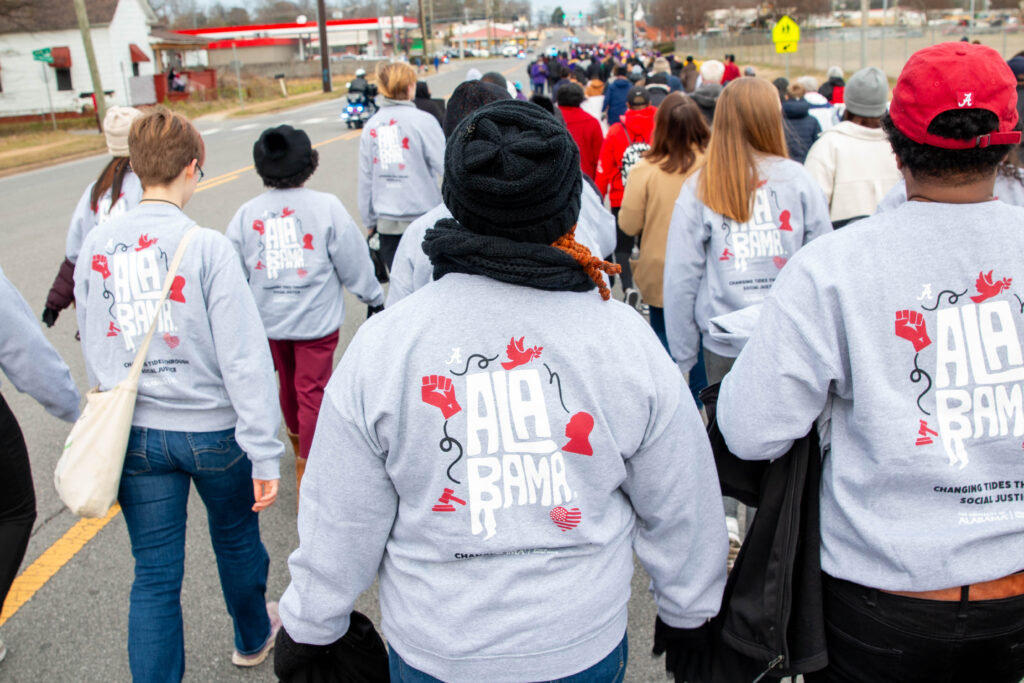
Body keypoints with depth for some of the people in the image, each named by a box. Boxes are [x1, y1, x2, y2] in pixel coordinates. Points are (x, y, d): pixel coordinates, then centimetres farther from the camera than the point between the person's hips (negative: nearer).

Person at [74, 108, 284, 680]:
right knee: (236, 537, 22)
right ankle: (254, 636, 47)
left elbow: (94, 351, 8)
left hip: (135, 434, 3)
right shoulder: (207, 246, -17)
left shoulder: (96, 246, -2)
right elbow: (244, 357, -19)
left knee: (154, 573, 11)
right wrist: (265, 454, -15)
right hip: (213, 429, -3)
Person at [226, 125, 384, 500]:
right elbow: (353, 263, -6)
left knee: (287, 384, 24)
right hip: (316, 319, -4)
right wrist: (375, 298, 9)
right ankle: (306, 467, 4)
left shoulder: (246, 214, -2)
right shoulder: (326, 207, -11)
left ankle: (297, 439, 47)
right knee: (311, 391, 2)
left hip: (269, 320, 4)